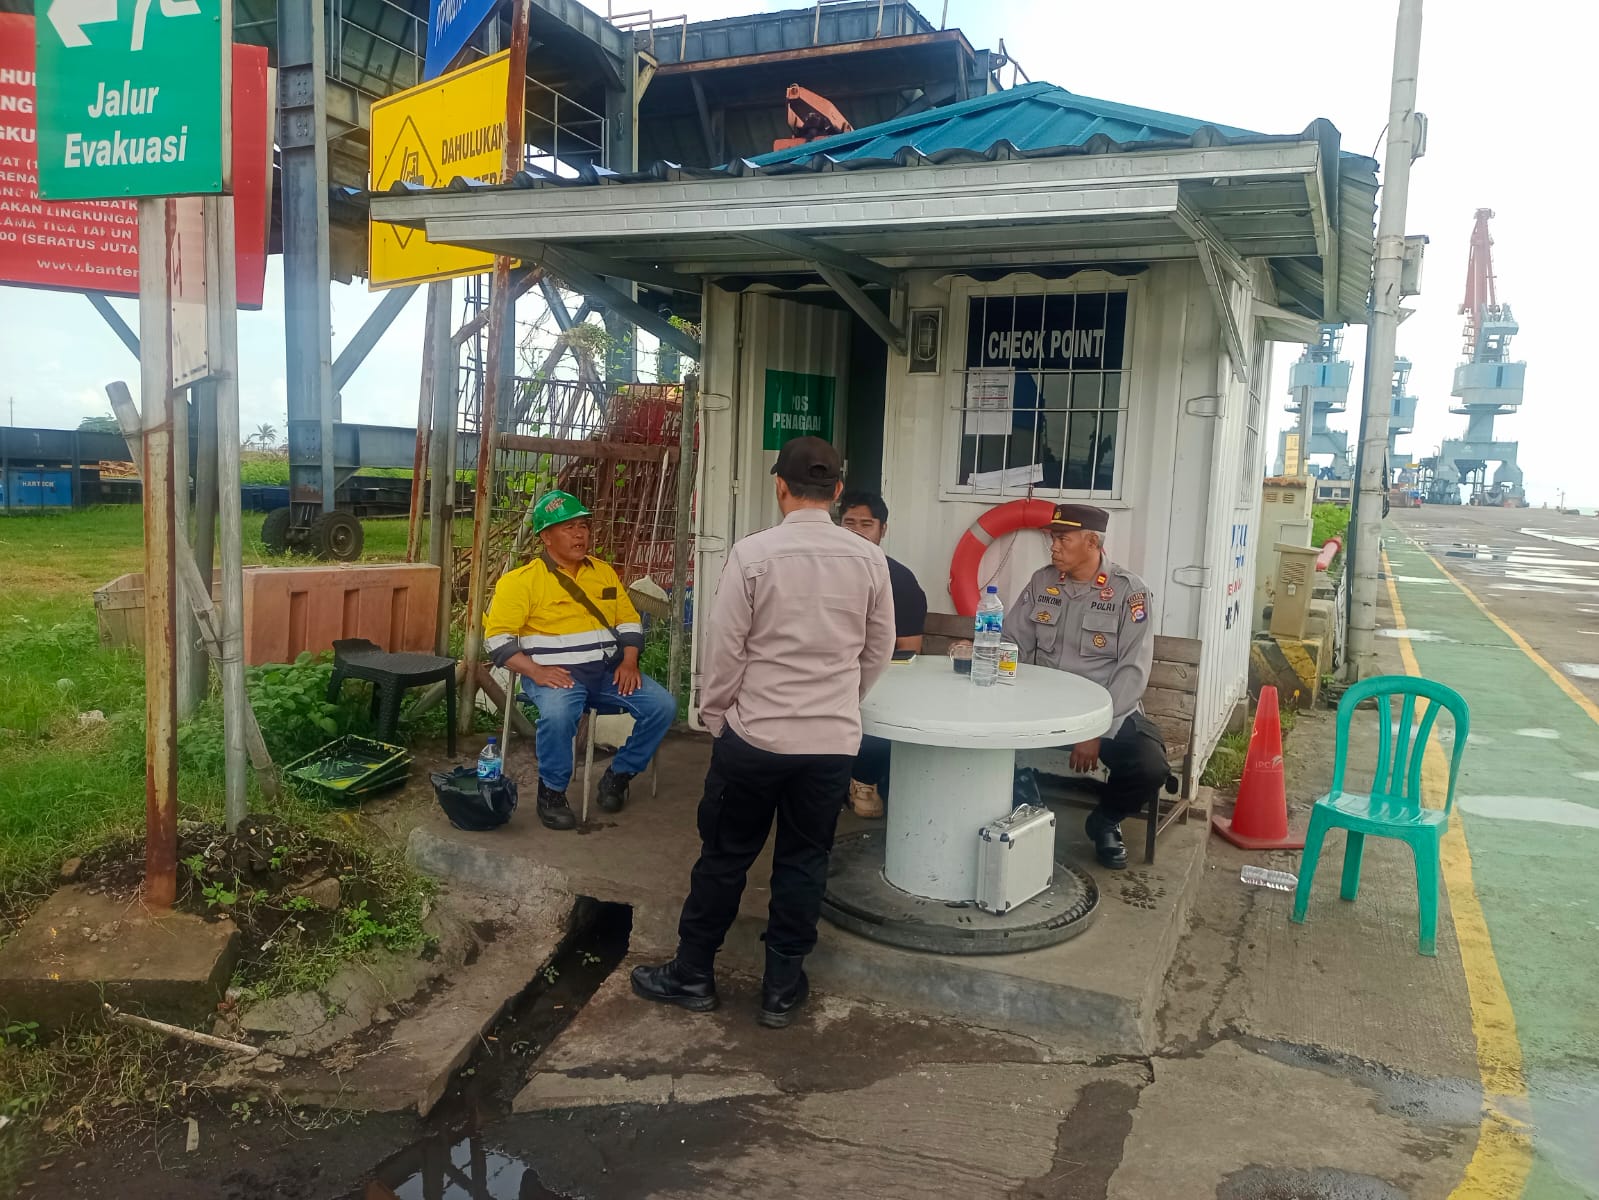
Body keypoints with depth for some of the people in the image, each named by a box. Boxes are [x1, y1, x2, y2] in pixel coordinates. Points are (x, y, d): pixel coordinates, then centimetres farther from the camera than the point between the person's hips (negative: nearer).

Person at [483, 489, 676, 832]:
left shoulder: (604, 572, 15)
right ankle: (551, 791, -13)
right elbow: (497, 637, -8)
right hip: (555, 673, -5)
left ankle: (618, 776, 4)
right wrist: (535, 671, -21)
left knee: (663, 705, -15)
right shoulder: (521, 580, -3)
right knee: (557, 714, -39)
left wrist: (629, 661, -2)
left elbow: (629, 620, 17)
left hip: (608, 670, 5)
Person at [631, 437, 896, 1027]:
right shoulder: (869, 559, -3)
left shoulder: (753, 554, -13)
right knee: (804, 862, 14)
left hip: (755, 734, -2)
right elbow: (879, 650, 7)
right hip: (833, 740, 3)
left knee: (725, 857, 12)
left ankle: (692, 975, 26)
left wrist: (714, 714, 6)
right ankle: (782, 988, 25)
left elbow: (724, 647, -9)